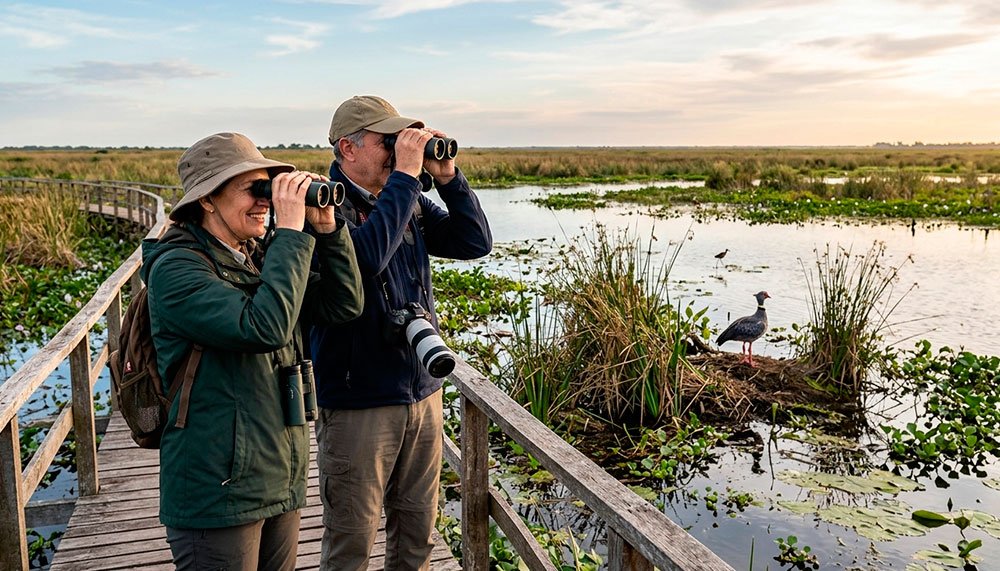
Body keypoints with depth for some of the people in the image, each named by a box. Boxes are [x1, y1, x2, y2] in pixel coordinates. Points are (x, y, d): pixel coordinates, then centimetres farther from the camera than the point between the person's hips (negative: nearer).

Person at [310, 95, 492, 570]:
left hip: (424, 393, 6)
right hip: (357, 403, -6)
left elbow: (476, 242, 4)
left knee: (416, 531, 19)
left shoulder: (409, 202, 7)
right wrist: (405, 174, -24)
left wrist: (447, 177, -6)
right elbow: (366, 255, -31)